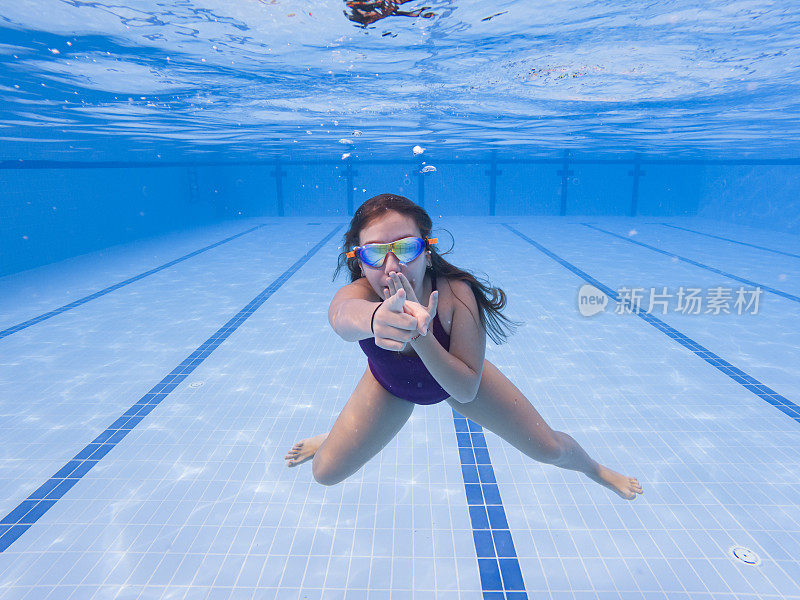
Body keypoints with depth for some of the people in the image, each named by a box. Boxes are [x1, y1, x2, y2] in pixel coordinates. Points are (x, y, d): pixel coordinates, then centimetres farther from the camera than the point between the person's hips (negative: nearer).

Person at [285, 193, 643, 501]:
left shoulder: (456, 294, -39)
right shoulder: (358, 293, -37)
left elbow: (466, 390, -37)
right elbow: (344, 316, -64)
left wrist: (420, 336, -54)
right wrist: (378, 317, -88)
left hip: (455, 378, 0)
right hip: (391, 386, 1)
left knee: (550, 449, 4)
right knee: (325, 473, 0)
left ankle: (595, 470, 43)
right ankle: (335, 439, 41)